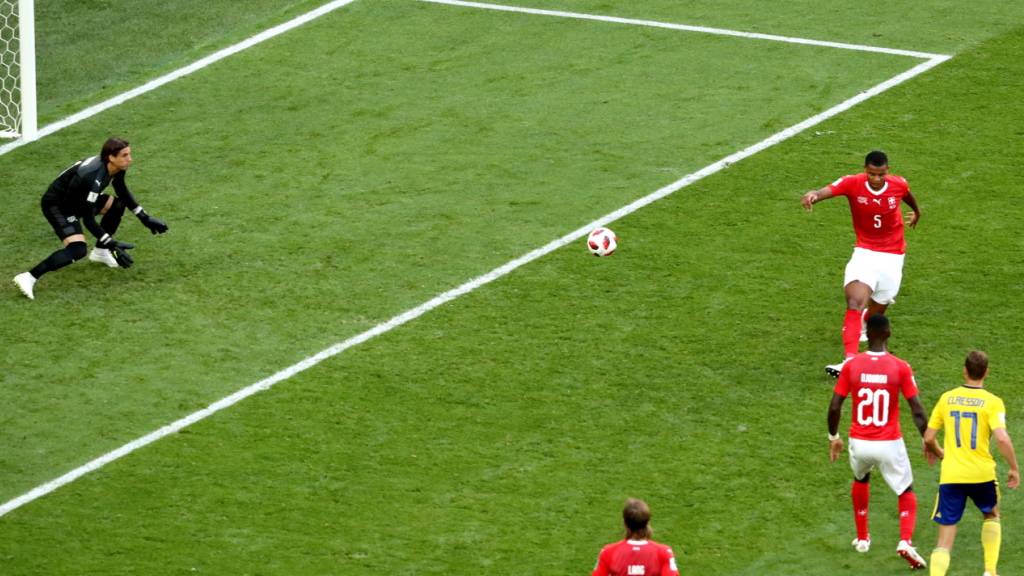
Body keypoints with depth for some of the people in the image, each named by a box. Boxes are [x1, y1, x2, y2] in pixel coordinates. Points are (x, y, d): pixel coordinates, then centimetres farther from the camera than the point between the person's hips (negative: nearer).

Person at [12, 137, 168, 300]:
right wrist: (112, 244, -29)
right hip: (56, 205, -9)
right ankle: (29, 277, -30)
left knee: (117, 204, 10)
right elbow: (88, 219, -30)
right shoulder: (94, 177, -34)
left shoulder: (116, 168, -9)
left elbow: (123, 193, 14)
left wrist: (144, 218, 12)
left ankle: (100, 253, 25)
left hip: (77, 199, 9)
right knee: (78, 250, -26)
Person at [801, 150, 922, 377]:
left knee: (876, 311, 13)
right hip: (864, 253, -2)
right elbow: (828, 190, -37)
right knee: (855, 303, -24)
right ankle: (850, 360, -31)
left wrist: (916, 211, 38)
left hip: (892, 256, 2)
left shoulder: (898, 185, -9)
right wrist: (814, 195, -61)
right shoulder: (852, 184, -18)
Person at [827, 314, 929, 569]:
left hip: (859, 442, 2)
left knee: (860, 480, 33)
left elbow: (834, 407, -4)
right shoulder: (900, 368, -11)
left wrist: (833, 437, 12)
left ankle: (862, 538, 36)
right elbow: (917, 411, -10)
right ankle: (906, 540, -10)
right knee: (906, 492, 15)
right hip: (889, 444, -2)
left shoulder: (851, 365, -7)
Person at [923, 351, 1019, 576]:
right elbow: (1002, 439, -18)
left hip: (951, 475, 1)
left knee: (945, 538, 2)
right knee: (991, 515, 30)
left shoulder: (947, 398, 3)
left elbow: (928, 438, 7)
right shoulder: (992, 402, -6)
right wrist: (1014, 469, -5)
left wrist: (938, 453, 28)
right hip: (982, 473, -1)